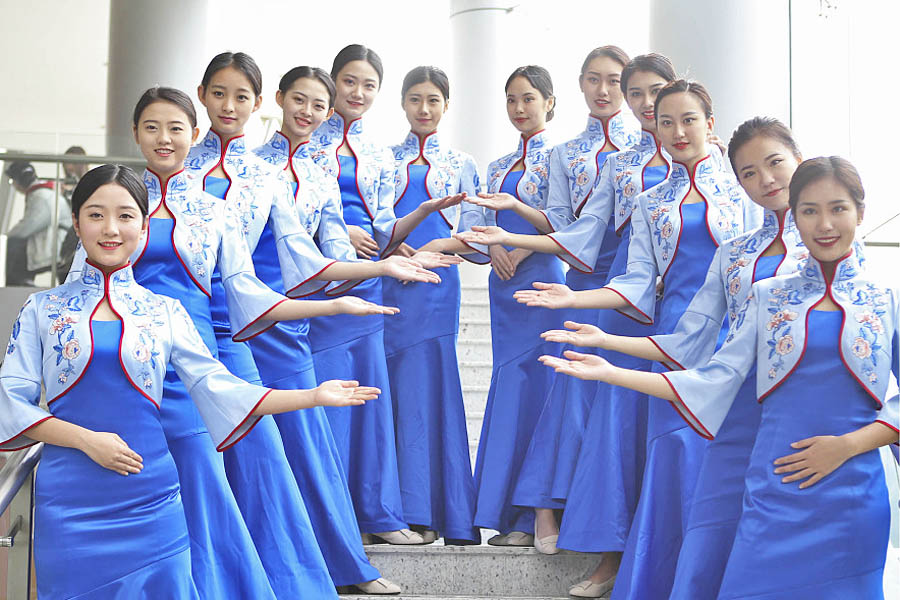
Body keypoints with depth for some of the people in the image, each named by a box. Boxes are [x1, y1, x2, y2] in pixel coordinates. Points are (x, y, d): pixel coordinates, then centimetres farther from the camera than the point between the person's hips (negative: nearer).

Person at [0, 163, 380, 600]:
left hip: (150, 500, 1)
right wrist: (86, 439, -13)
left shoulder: (164, 313, 7)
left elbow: (218, 388, 2)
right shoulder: (42, 310, 5)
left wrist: (314, 396, -6)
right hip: (68, 504, 0)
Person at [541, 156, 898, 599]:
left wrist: (847, 444, -11)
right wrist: (609, 374, -4)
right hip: (775, 491, 1)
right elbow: (714, 380, 2)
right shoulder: (767, 297, 8)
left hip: (854, 493, 0)